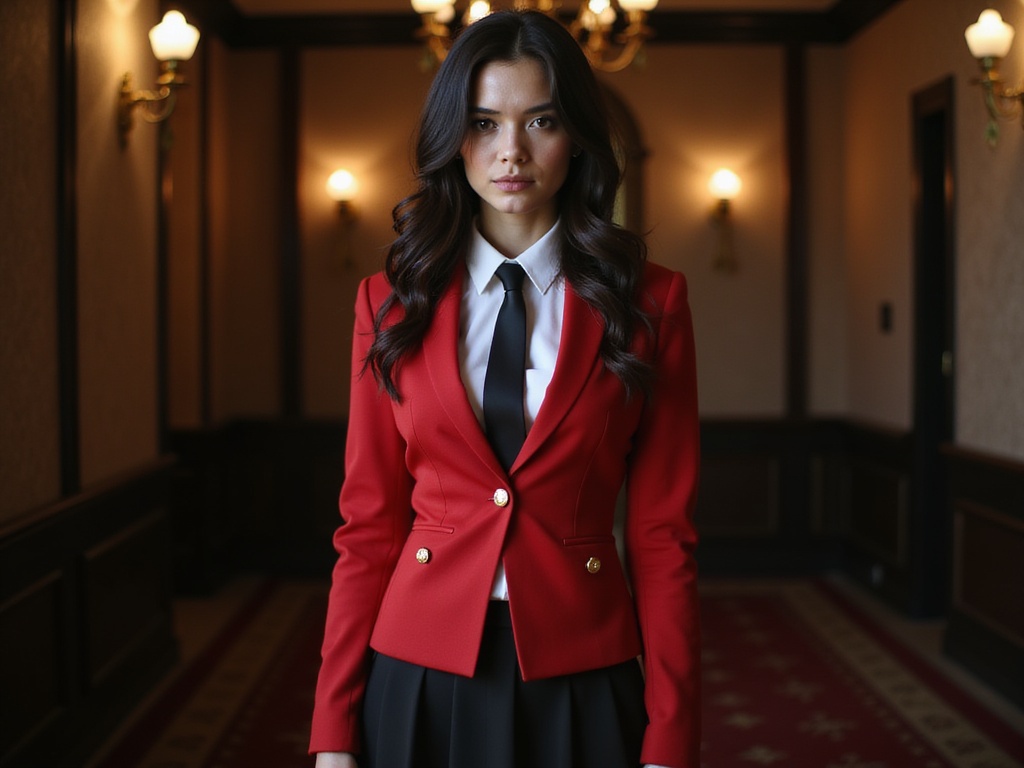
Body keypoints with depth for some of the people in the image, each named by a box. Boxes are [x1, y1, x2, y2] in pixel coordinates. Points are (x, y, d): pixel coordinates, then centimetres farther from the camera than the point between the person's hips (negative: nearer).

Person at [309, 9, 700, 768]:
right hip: (420, 676, 1)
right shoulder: (393, 300, 2)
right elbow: (369, 526, 1)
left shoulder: (650, 300, -2)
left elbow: (663, 534, -3)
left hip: (580, 682, -1)